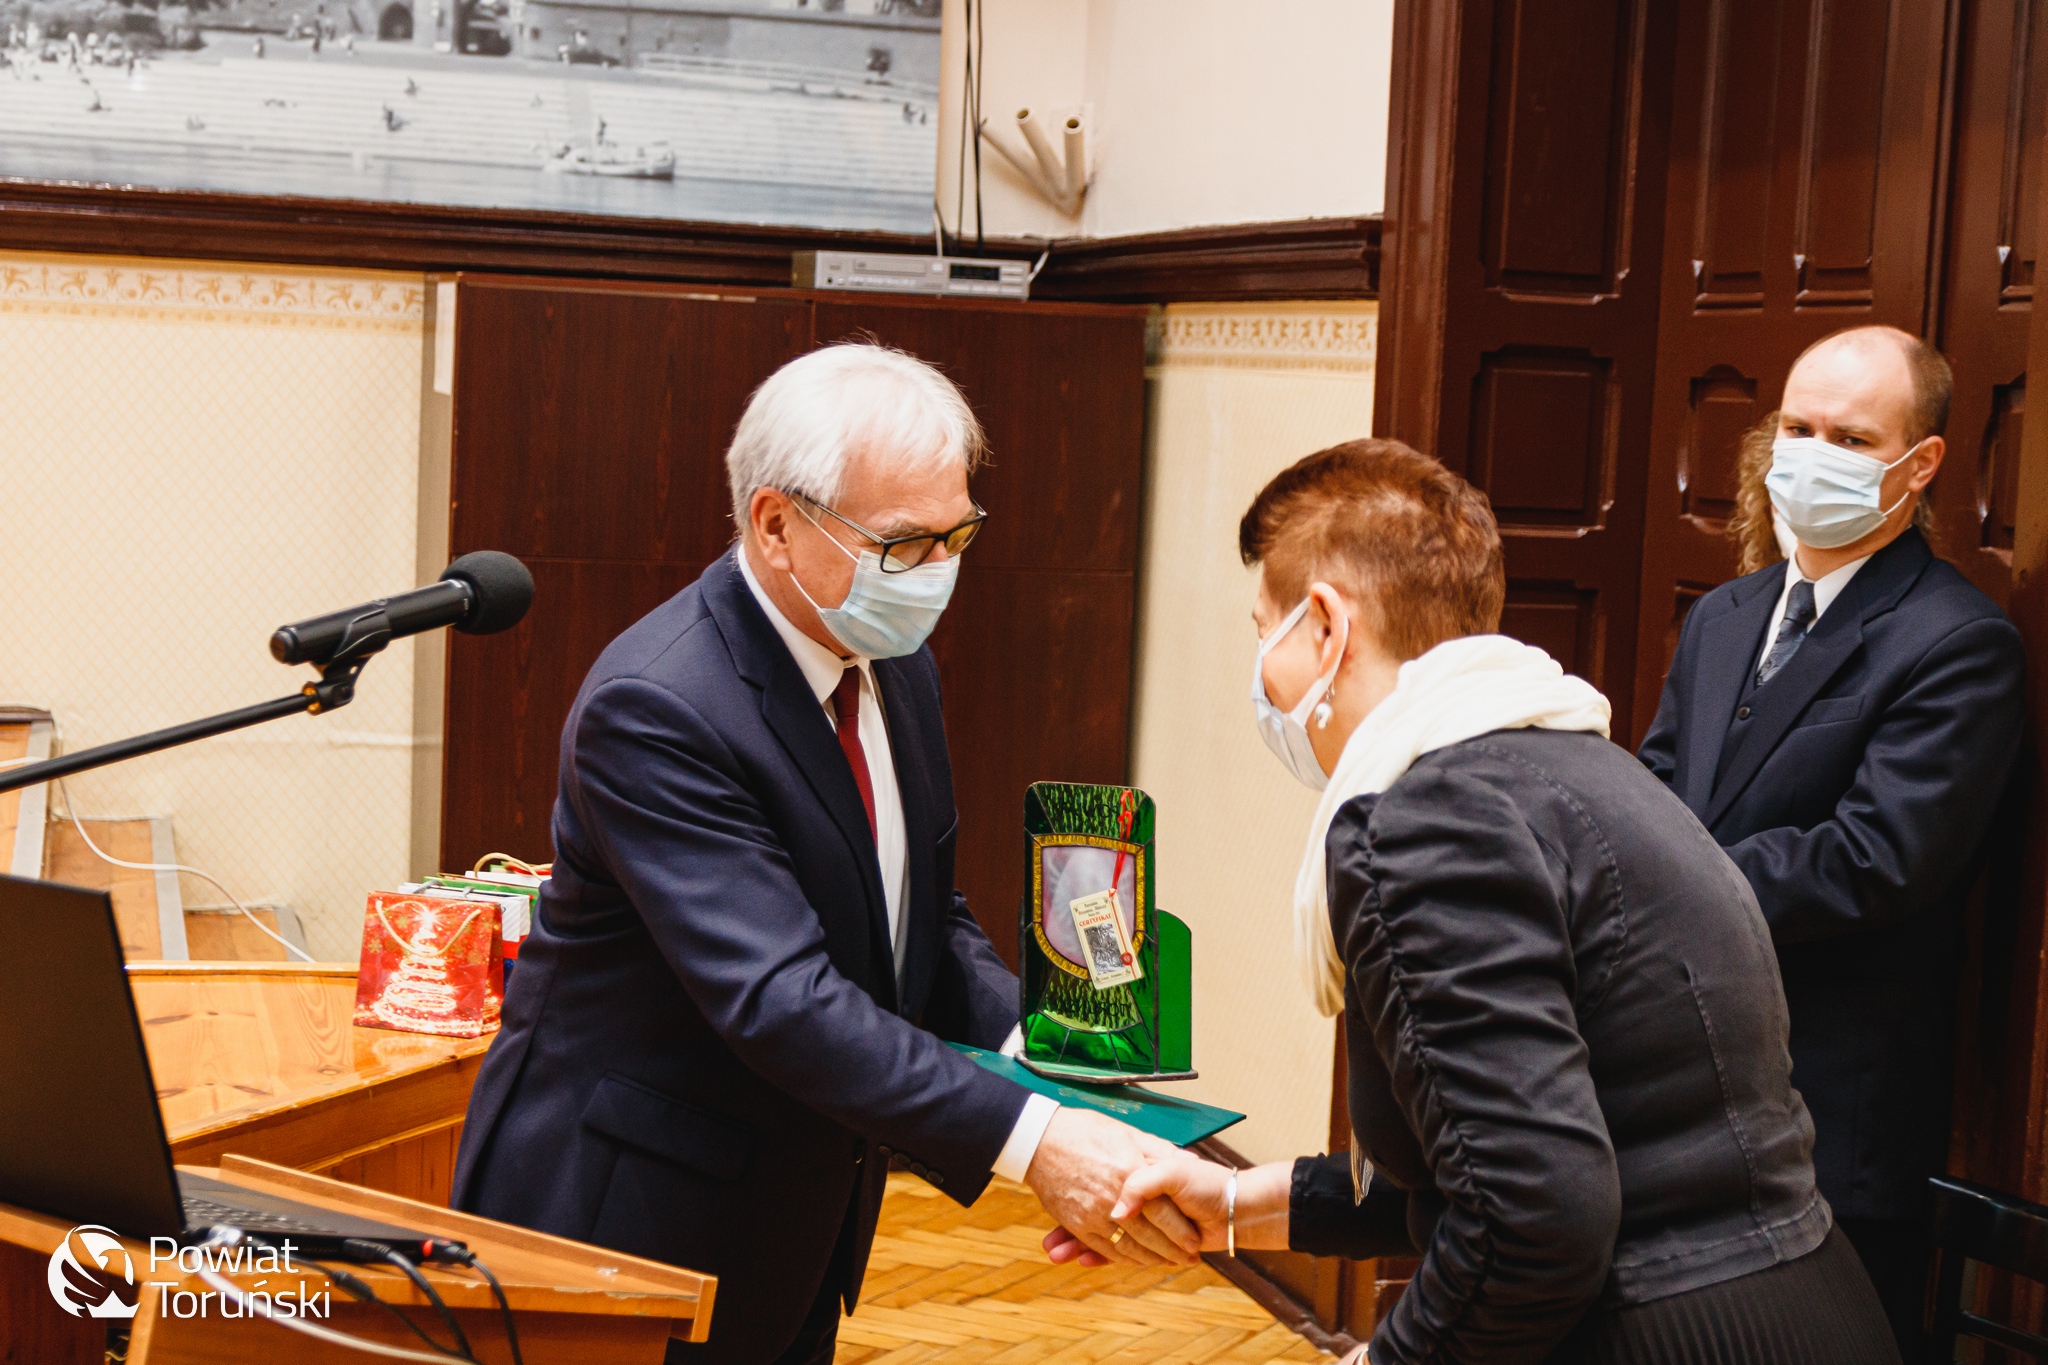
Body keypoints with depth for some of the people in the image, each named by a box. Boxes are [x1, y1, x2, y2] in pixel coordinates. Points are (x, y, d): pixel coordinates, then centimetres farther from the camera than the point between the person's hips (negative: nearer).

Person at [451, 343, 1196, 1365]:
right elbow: (778, 997, -34)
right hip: (624, 1217, -7)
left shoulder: (897, 666, 2)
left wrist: (1026, 1041, -11)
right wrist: (1029, 1142, -40)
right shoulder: (655, 708, -26)